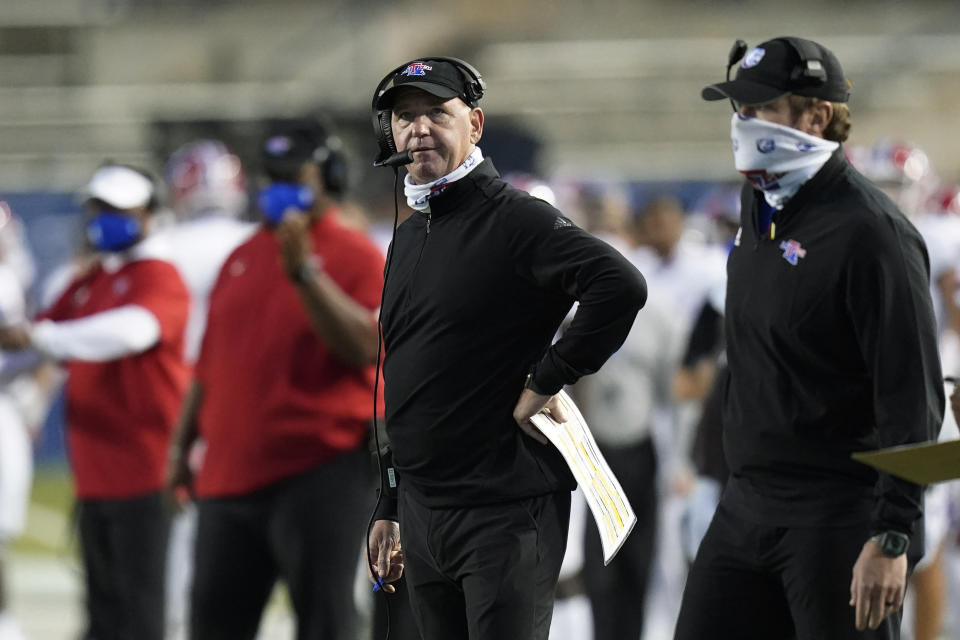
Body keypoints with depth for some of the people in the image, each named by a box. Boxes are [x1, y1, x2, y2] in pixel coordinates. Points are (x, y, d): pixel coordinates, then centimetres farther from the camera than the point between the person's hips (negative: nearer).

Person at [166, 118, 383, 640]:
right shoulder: (243, 258, 18)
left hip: (321, 473, -7)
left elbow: (365, 347, -17)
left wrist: (304, 272, -21)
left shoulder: (356, 258, -2)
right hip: (231, 473, 7)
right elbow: (210, 364, 22)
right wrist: (181, 445, 19)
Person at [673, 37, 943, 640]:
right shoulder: (760, 206, 12)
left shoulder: (869, 230, -15)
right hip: (749, 502, 9)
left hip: (841, 516, -9)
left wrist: (893, 536, -24)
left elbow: (913, 398, -19)